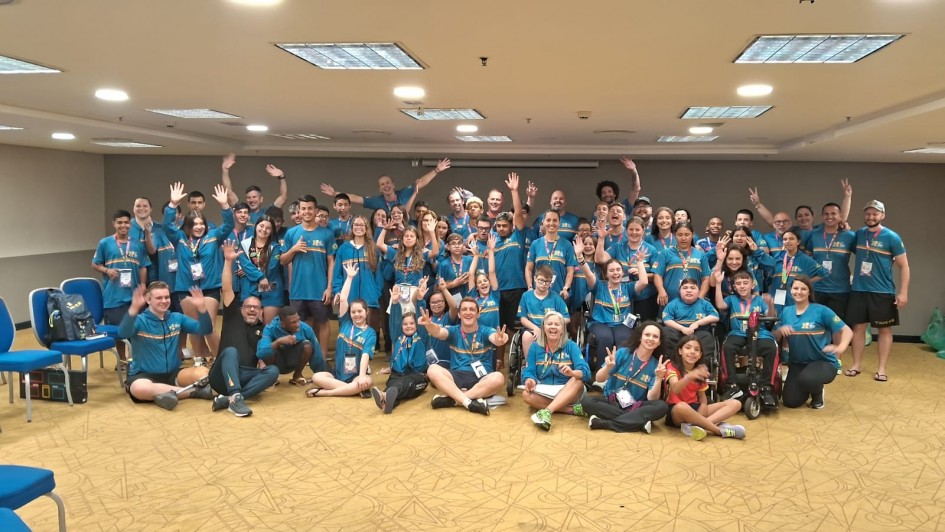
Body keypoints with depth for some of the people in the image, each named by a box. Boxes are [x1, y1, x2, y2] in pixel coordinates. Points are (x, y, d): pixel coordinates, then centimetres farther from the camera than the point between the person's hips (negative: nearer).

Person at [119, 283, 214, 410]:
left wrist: (201, 308, -20)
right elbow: (123, 333, -28)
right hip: (144, 375, -2)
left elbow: (205, 330, -2)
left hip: (173, 373, 3)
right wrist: (134, 308, -44)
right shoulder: (139, 320, -6)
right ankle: (194, 391, -30)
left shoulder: (177, 318, 8)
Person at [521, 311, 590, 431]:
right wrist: (530, 380, -30)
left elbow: (586, 372, -16)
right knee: (526, 395, -29)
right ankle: (573, 409, -29)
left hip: (568, 392, -1)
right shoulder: (535, 347, 3)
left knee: (578, 381, -31)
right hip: (544, 392, 1)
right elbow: (528, 371, -5)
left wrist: (572, 373, -40)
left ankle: (547, 411, -47)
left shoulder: (571, 346, -3)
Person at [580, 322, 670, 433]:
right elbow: (599, 379, -8)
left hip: (635, 407, 1)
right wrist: (608, 367, -28)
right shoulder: (623, 352, -5)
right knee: (587, 401, -28)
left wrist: (659, 379, -26)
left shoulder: (656, 365, -2)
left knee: (662, 406, -28)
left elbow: (651, 398, -10)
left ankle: (604, 423, -30)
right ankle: (639, 421, -28)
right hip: (611, 403, -1)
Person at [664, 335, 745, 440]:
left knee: (735, 403, -9)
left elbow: (702, 399, 10)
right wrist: (689, 376, -48)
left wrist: (701, 418, -12)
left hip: (695, 409, 7)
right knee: (682, 406, -43)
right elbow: (675, 389, -28)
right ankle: (721, 430, -28)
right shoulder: (672, 366, -8)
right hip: (676, 412, -7)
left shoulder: (700, 371, 11)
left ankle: (697, 425, -33)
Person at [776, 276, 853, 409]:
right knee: (790, 402, -6)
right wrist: (780, 329, -21)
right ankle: (806, 388, 30)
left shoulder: (821, 311, -12)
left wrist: (840, 348, -33)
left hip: (824, 361, -4)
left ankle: (817, 394, 2)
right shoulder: (786, 312, 2)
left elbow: (847, 331, -13)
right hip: (797, 363, 4)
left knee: (807, 378, -37)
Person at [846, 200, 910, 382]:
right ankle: (856, 365, 17)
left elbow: (903, 266, -5)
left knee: (884, 329, 6)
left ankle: (881, 369, 13)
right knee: (858, 327, 7)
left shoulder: (892, 237, -6)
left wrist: (903, 292, -11)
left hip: (883, 292, -3)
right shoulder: (858, 235, 5)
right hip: (858, 290, 3)